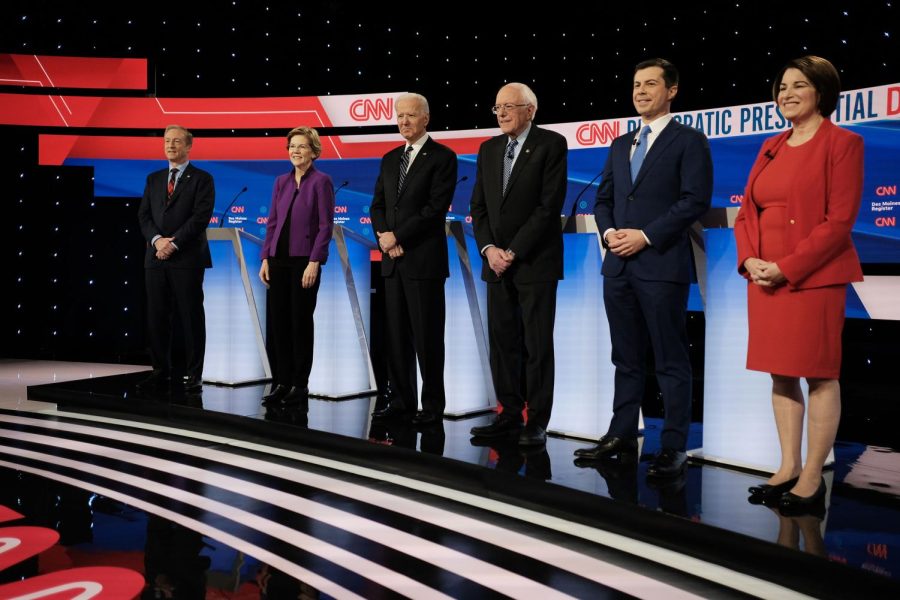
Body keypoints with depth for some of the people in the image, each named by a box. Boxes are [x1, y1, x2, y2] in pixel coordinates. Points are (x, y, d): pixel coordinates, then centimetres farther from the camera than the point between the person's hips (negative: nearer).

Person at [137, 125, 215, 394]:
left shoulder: (202, 179, 2)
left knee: (191, 318, -1)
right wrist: (157, 239, -9)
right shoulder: (153, 179, 17)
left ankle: (193, 376, 5)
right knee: (156, 317, 6)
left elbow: (201, 216, -9)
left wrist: (174, 243, -15)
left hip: (187, 258, -5)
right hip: (156, 258, 5)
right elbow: (143, 215, 10)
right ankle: (161, 372, 15)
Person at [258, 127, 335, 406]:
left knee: (300, 321, 1)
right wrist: (265, 258, 5)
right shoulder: (281, 181, 11)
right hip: (278, 259, 5)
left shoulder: (321, 181, -5)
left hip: (305, 260, -5)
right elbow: (272, 222, 12)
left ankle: (300, 385, 12)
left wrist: (314, 262, -16)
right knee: (278, 321, 6)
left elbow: (326, 225, -10)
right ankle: (282, 382, 16)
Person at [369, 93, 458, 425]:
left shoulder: (442, 157, -4)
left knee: (427, 336, -1)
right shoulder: (390, 159, 16)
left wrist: (397, 236, -13)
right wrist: (383, 236, -6)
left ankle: (432, 404, 9)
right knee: (397, 334, 9)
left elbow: (436, 207, -13)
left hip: (424, 260, -6)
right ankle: (402, 399, 18)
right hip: (393, 260, 6)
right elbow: (378, 205, 13)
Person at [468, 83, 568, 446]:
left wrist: (513, 252, -14)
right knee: (502, 342, 7)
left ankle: (536, 422, 6)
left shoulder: (551, 144, -5)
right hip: (497, 262, 6)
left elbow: (550, 205, -12)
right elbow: (478, 206, 11)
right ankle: (510, 414, 16)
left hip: (535, 262, -6)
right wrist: (489, 249, -5)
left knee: (537, 345, -1)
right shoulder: (488, 149, 13)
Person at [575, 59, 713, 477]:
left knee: (670, 361, -1)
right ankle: (621, 434, 21)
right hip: (619, 265, 6)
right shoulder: (620, 145, 19)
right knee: (626, 358, 12)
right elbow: (603, 199, 18)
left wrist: (646, 236, -15)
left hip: (662, 265, -6)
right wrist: (609, 232, -3)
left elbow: (695, 200, -10)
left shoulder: (689, 141, 0)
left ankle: (674, 447, 5)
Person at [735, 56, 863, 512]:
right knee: (780, 372, 11)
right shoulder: (771, 148, 15)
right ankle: (787, 467, 22)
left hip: (814, 278, -7)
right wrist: (749, 258, -5)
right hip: (764, 278, 7)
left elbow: (839, 221, -13)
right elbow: (748, 211, 14)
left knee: (820, 375, 0)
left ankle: (812, 477, 9)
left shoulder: (842, 143, -5)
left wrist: (787, 267, -18)